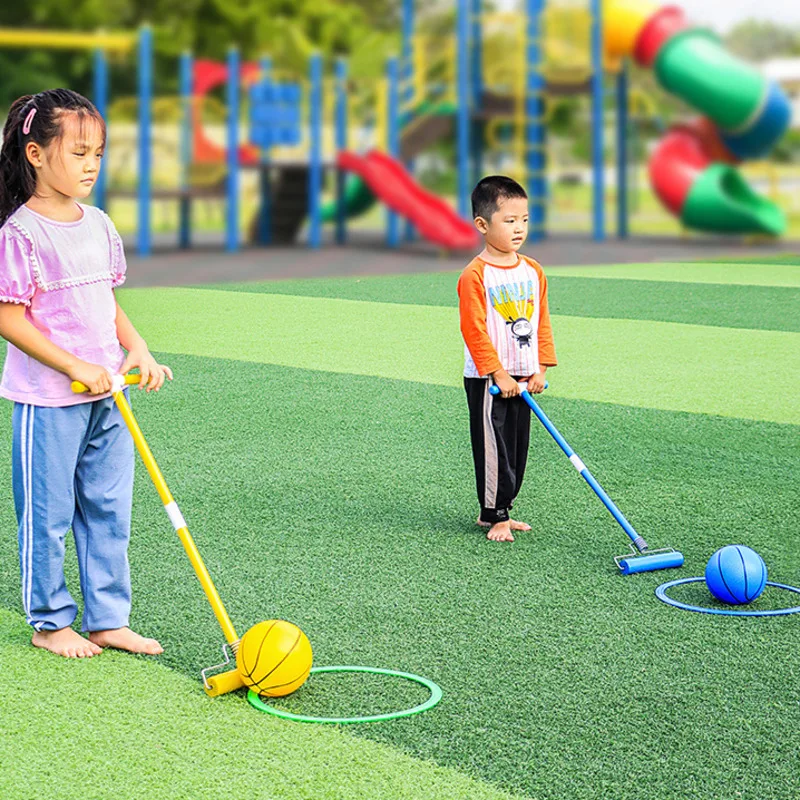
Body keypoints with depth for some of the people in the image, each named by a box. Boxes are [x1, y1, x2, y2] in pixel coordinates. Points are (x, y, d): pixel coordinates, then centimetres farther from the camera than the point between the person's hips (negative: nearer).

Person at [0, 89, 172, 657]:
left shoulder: (99, 226, 9)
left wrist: (138, 351, 1)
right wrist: (74, 367, -19)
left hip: (107, 395, 7)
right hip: (47, 400, -7)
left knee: (110, 510, 11)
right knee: (48, 514, 5)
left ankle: (108, 619, 22)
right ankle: (49, 621, 21)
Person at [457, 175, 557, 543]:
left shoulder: (533, 271, 7)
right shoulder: (475, 275, -14)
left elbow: (541, 323, 12)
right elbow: (474, 331, -15)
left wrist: (540, 368, 4)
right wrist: (499, 375, -16)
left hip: (521, 379, 7)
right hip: (487, 381, -6)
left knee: (518, 448, 12)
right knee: (494, 449, -1)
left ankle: (500, 510, 24)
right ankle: (494, 516, 8)